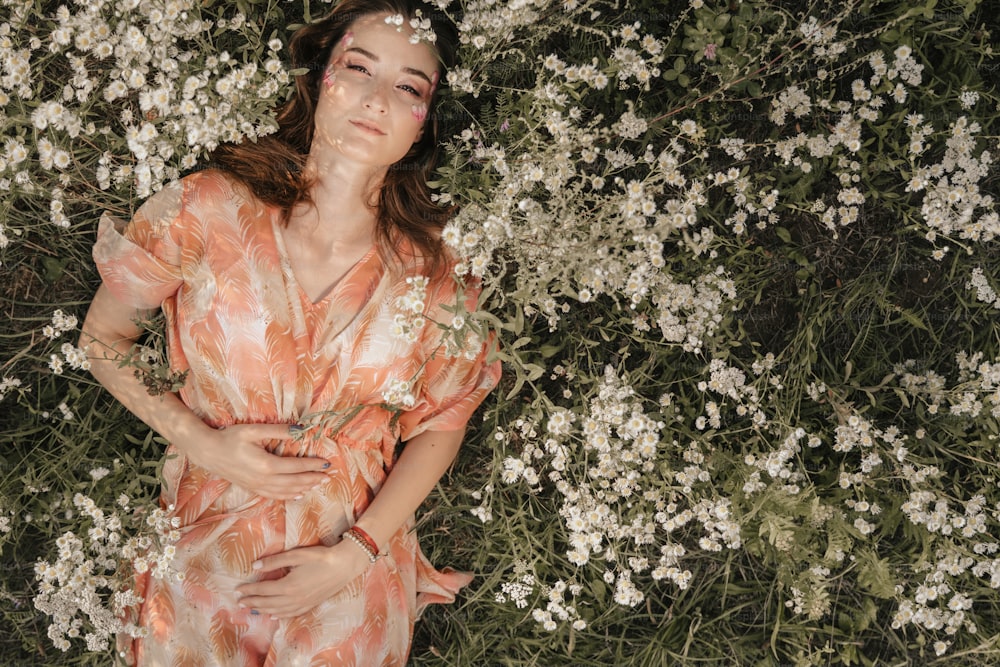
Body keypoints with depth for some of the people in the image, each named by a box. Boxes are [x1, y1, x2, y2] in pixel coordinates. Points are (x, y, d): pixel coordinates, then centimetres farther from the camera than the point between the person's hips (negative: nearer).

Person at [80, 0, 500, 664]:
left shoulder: (432, 264, -9)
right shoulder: (209, 210, -14)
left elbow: (441, 424, 0)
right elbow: (102, 339, -1)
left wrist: (352, 556, -9)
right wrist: (201, 443, -13)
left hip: (357, 559, 1)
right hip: (204, 551, 0)